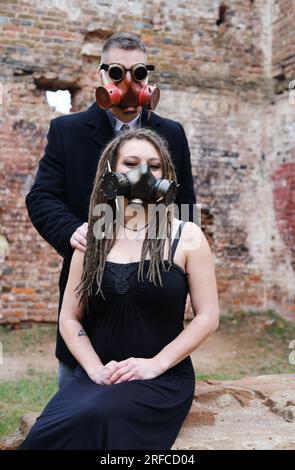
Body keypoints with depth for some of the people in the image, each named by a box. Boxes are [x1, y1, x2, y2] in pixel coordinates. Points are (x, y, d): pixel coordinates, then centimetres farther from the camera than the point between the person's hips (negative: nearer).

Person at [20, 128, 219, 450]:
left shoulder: (186, 236, 1)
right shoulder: (92, 240, 8)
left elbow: (207, 317, -1)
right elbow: (69, 318, 9)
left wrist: (155, 365, -11)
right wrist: (95, 369, -8)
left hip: (163, 378, -2)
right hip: (96, 375, 2)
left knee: (95, 417, -32)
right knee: (48, 431, -27)